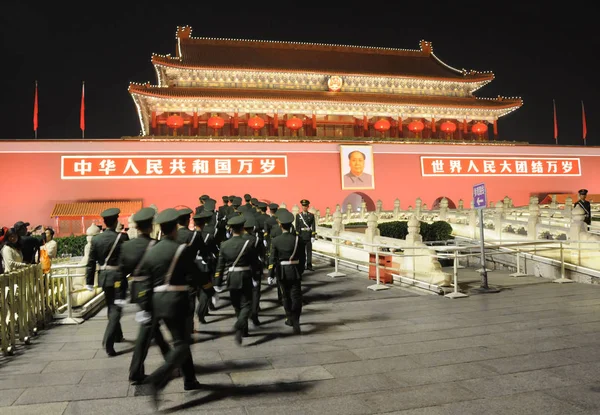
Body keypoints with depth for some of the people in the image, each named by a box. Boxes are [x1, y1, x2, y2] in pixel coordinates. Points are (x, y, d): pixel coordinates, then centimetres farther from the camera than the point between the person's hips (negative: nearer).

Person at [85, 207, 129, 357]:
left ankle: (117, 335, 36)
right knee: (116, 308, -1)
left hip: (104, 277, 5)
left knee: (111, 307, 20)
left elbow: (91, 263, 2)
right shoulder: (122, 237, -12)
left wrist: (89, 282, 7)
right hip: (118, 277, -5)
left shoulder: (96, 239, 0)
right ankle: (108, 341, -13)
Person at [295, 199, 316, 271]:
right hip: (301, 236, 0)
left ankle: (309, 265, 7)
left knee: (309, 251, 2)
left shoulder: (311, 215, 4)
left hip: (309, 236, 1)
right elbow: (297, 227, 0)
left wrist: (313, 236, -7)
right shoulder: (298, 215, 3)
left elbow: (313, 226, 0)